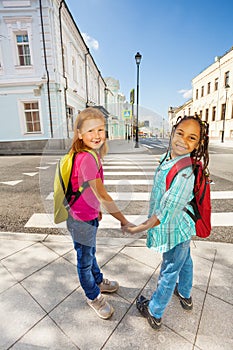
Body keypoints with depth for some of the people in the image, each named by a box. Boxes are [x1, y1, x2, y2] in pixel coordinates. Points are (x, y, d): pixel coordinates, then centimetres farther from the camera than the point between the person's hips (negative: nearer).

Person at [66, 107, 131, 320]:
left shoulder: (90, 155, 0)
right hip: (81, 220, -9)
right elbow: (101, 194, -32)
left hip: (89, 216, 9)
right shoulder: (87, 159, -29)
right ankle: (93, 296, 44)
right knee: (85, 260, 17)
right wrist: (123, 220, -25)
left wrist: (96, 209, 17)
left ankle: (98, 281, 56)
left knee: (90, 252, 30)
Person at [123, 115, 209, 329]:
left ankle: (155, 313, 42)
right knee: (184, 261, 30)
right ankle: (185, 296, 60)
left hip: (175, 230, -9)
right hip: (181, 226, 9)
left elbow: (166, 212, -32)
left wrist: (139, 229, -21)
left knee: (169, 271, 14)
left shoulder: (184, 173, -34)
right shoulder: (168, 157, -7)